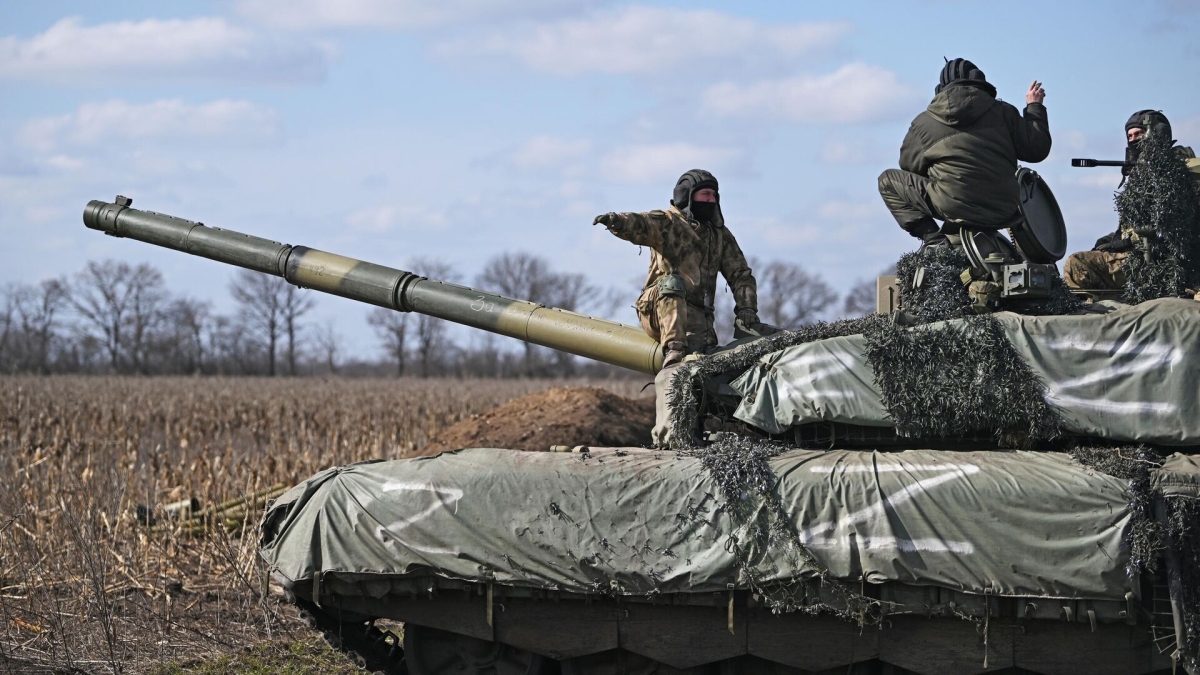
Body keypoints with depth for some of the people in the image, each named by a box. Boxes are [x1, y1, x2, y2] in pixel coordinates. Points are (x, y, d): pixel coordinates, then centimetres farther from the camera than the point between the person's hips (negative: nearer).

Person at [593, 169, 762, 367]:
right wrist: (618, 221, -42)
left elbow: (741, 275, 18)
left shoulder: (721, 235, 18)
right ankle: (673, 350, -45)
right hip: (658, 310, -2)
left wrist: (746, 310, 1)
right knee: (671, 282, -37)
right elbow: (637, 226, -17)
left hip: (697, 315, 2)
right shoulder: (667, 223, 4)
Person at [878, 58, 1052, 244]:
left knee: (887, 180, 13)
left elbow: (909, 165, 13)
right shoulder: (1001, 111, 5)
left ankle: (932, 237, -2)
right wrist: (1035, 106, 19)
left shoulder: (923, 122, 4)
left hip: (955, 208, -3)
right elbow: (1037, 149, 5)